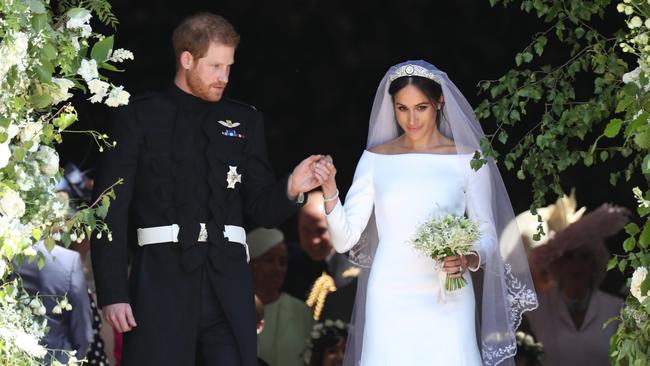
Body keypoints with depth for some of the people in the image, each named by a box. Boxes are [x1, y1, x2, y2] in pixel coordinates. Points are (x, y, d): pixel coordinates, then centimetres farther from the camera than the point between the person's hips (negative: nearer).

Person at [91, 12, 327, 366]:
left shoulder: (245, 121, 14)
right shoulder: (137, 118, 4)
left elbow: (261, 209, 14)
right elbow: (110, 212, 0)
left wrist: (290, 189, -9)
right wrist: (112, 293, -8)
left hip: (227, 285, 3)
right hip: (161, 282, -3)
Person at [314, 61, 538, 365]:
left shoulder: (468, 160, 1)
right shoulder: (375, 159, 5)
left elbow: (487, 236, 4)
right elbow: (345, 239, 1)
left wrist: (468, 260, -17)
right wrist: (330, 190, -15)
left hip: (447, 300, -1)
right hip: (391, 298, 1)